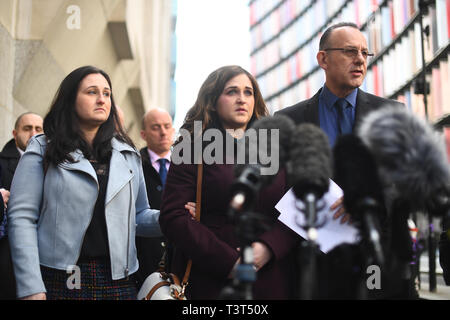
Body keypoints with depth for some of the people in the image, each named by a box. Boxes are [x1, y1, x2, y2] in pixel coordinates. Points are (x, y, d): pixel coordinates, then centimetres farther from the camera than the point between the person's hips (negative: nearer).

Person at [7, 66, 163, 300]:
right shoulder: (43, 150, 1)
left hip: (117, 280, 3)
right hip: (59, 278, -3)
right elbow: (22, 218, -6)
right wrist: (31, 288, -15)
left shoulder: (127, 154, 12)